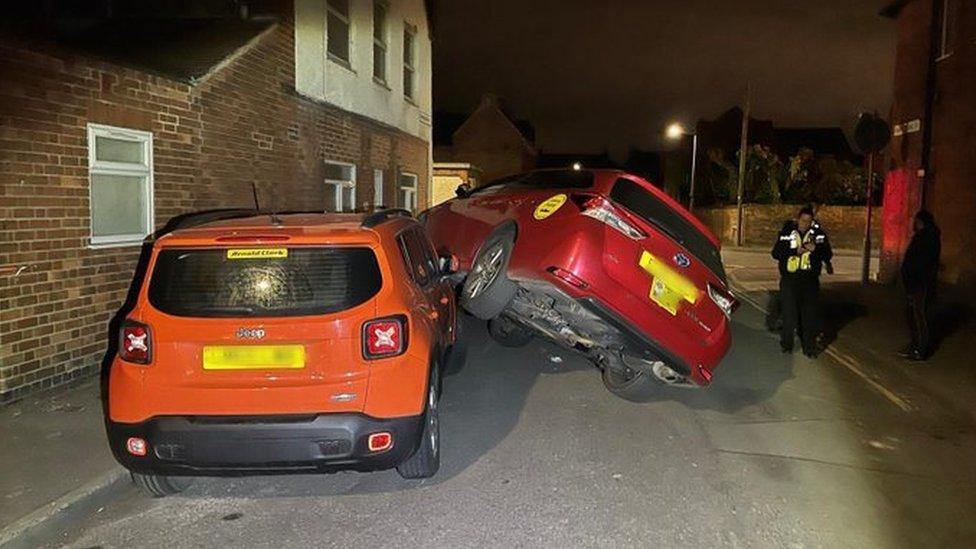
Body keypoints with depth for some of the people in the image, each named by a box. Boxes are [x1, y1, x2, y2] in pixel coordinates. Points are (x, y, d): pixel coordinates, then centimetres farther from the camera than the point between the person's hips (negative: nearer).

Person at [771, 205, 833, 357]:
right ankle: (786, 343, 21)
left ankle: (810, 346, 7)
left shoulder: (818, 232, 3)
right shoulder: (787, 231, 1)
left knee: (811, 313, -2)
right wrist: (796, 251, -19)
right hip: (789, 278, 0)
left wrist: (815, 248, -19)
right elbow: (776, 253, -6)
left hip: (810, 280, 1)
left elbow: (828, 254, 0)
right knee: (788, 312, 5)